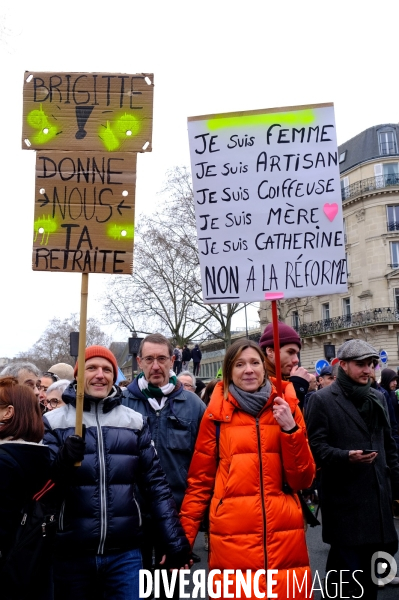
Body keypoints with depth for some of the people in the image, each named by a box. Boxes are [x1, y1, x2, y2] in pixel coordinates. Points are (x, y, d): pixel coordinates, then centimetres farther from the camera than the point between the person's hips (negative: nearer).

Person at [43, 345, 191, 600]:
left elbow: (155, 483, 5)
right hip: (71, 553, 0)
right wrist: (63, 461, -25)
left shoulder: (136, 422, 5)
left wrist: (175, 540, 0)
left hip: (125, 552, 1)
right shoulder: (53, 422, 0)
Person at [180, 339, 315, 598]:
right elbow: (200, 480, 4)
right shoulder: (216, 413, 0)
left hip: (284, 536, 2)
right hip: (232, 538, -1)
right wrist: (184, 535, 0)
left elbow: (303, 480, 1)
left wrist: (291, 429, -12)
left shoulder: (286, 408, 4)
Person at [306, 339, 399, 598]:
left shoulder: (375, 398, 15)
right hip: (345, 499, -6)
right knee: (347, 563, 1)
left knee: (372, 566, 14)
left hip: (378, 496, 6)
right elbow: (316, 445, -12)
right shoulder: (323, 399, -7)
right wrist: (346, 457, -27)